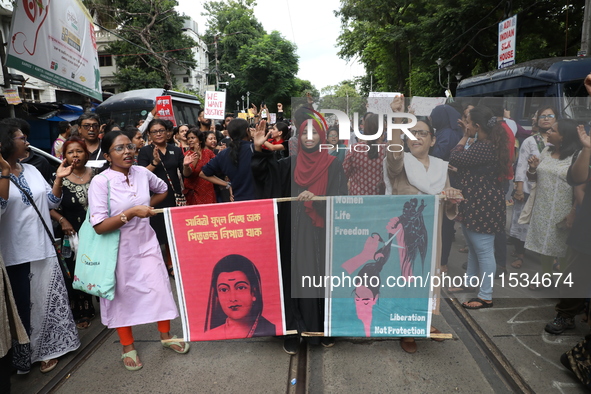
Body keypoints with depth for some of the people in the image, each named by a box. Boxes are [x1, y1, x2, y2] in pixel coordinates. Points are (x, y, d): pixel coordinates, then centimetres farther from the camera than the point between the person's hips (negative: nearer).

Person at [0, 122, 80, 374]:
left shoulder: (31, 170, 8)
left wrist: (59, 179, -5)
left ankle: (47, 348, 31)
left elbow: (52, 203, 9)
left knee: (47, 299, 14)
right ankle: (23, 355, 25)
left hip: (43, 248, 6)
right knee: (22, 305, 6)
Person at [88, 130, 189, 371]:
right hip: (119, 247, -3)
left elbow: (162, 190, 17)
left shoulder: (142, 173, -4)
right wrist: (131, 212, -27)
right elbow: (99, 226, -21)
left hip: (146, 241, 4)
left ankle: (165, 335, 29)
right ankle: (128, 346, 31)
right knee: (123, 294, 11)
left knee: (160, 287, 6)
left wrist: (147, 207, 3)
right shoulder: (100, 182, -17)